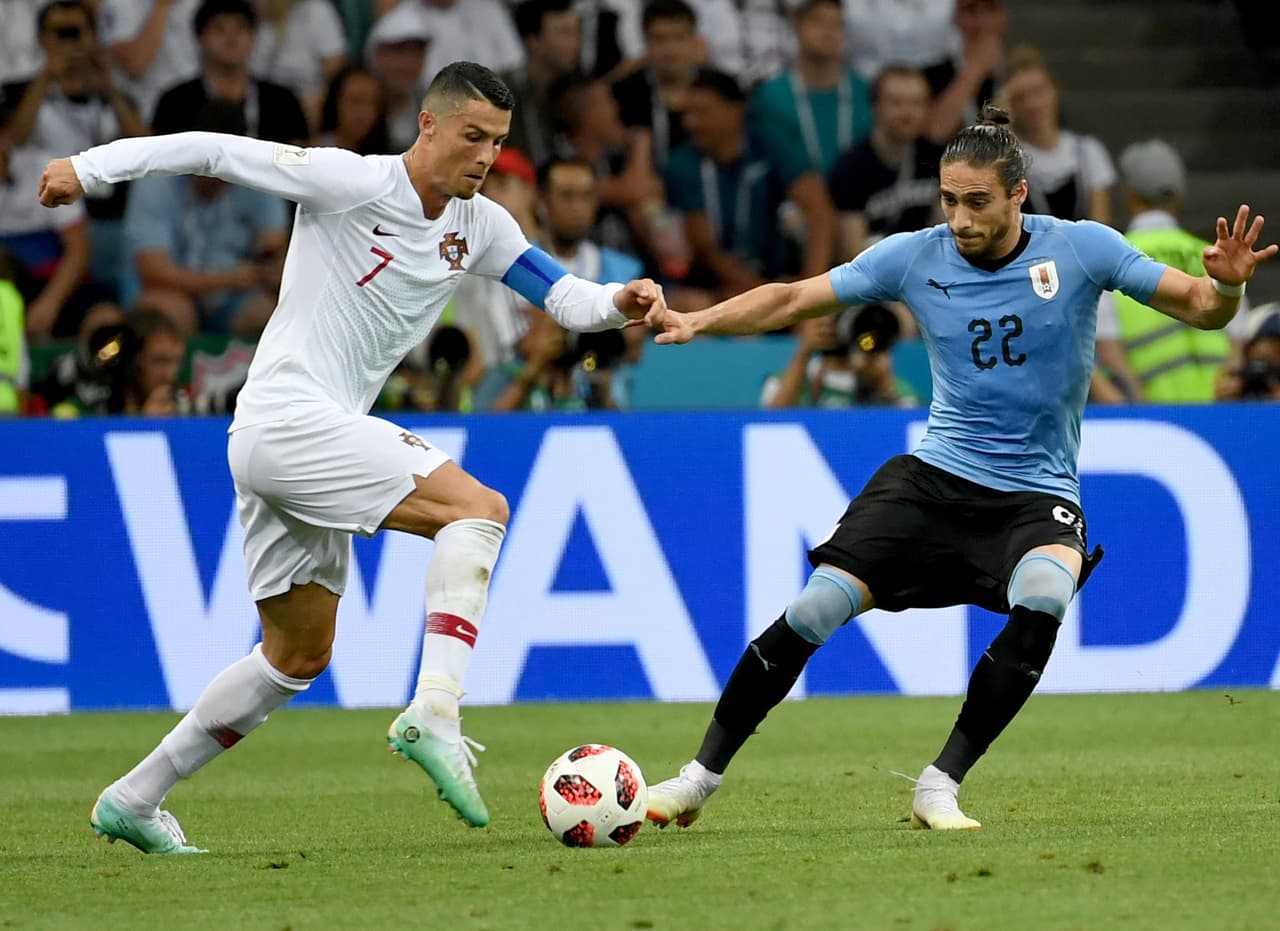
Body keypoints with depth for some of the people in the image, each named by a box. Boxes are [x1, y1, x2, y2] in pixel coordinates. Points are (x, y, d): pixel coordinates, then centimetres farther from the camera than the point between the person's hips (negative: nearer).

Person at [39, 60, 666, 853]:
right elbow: (216, 152, -7)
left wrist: (617, 303, -17)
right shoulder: (354, 184, -10)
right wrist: (90, 167, -10)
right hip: (288, 421, -9)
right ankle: (434, 714, -32)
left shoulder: (478, 227, 10)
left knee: (299, 657, 16)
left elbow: (564, 295, 5)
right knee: (477, 508, -21)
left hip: (317, 440, 9)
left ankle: (133, 802, 22)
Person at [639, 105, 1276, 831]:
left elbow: (1199, 307, -7)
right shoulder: (913, 258, -3)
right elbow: (791, 300, 2)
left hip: (1037, 494, -1)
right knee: (813, 612, -13)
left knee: (1043, 598, -34)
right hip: (934, 476, 1)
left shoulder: (1082, 249, -8)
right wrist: (697, 321, -12)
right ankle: (701, 777, 5)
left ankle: (941, 786, -21)